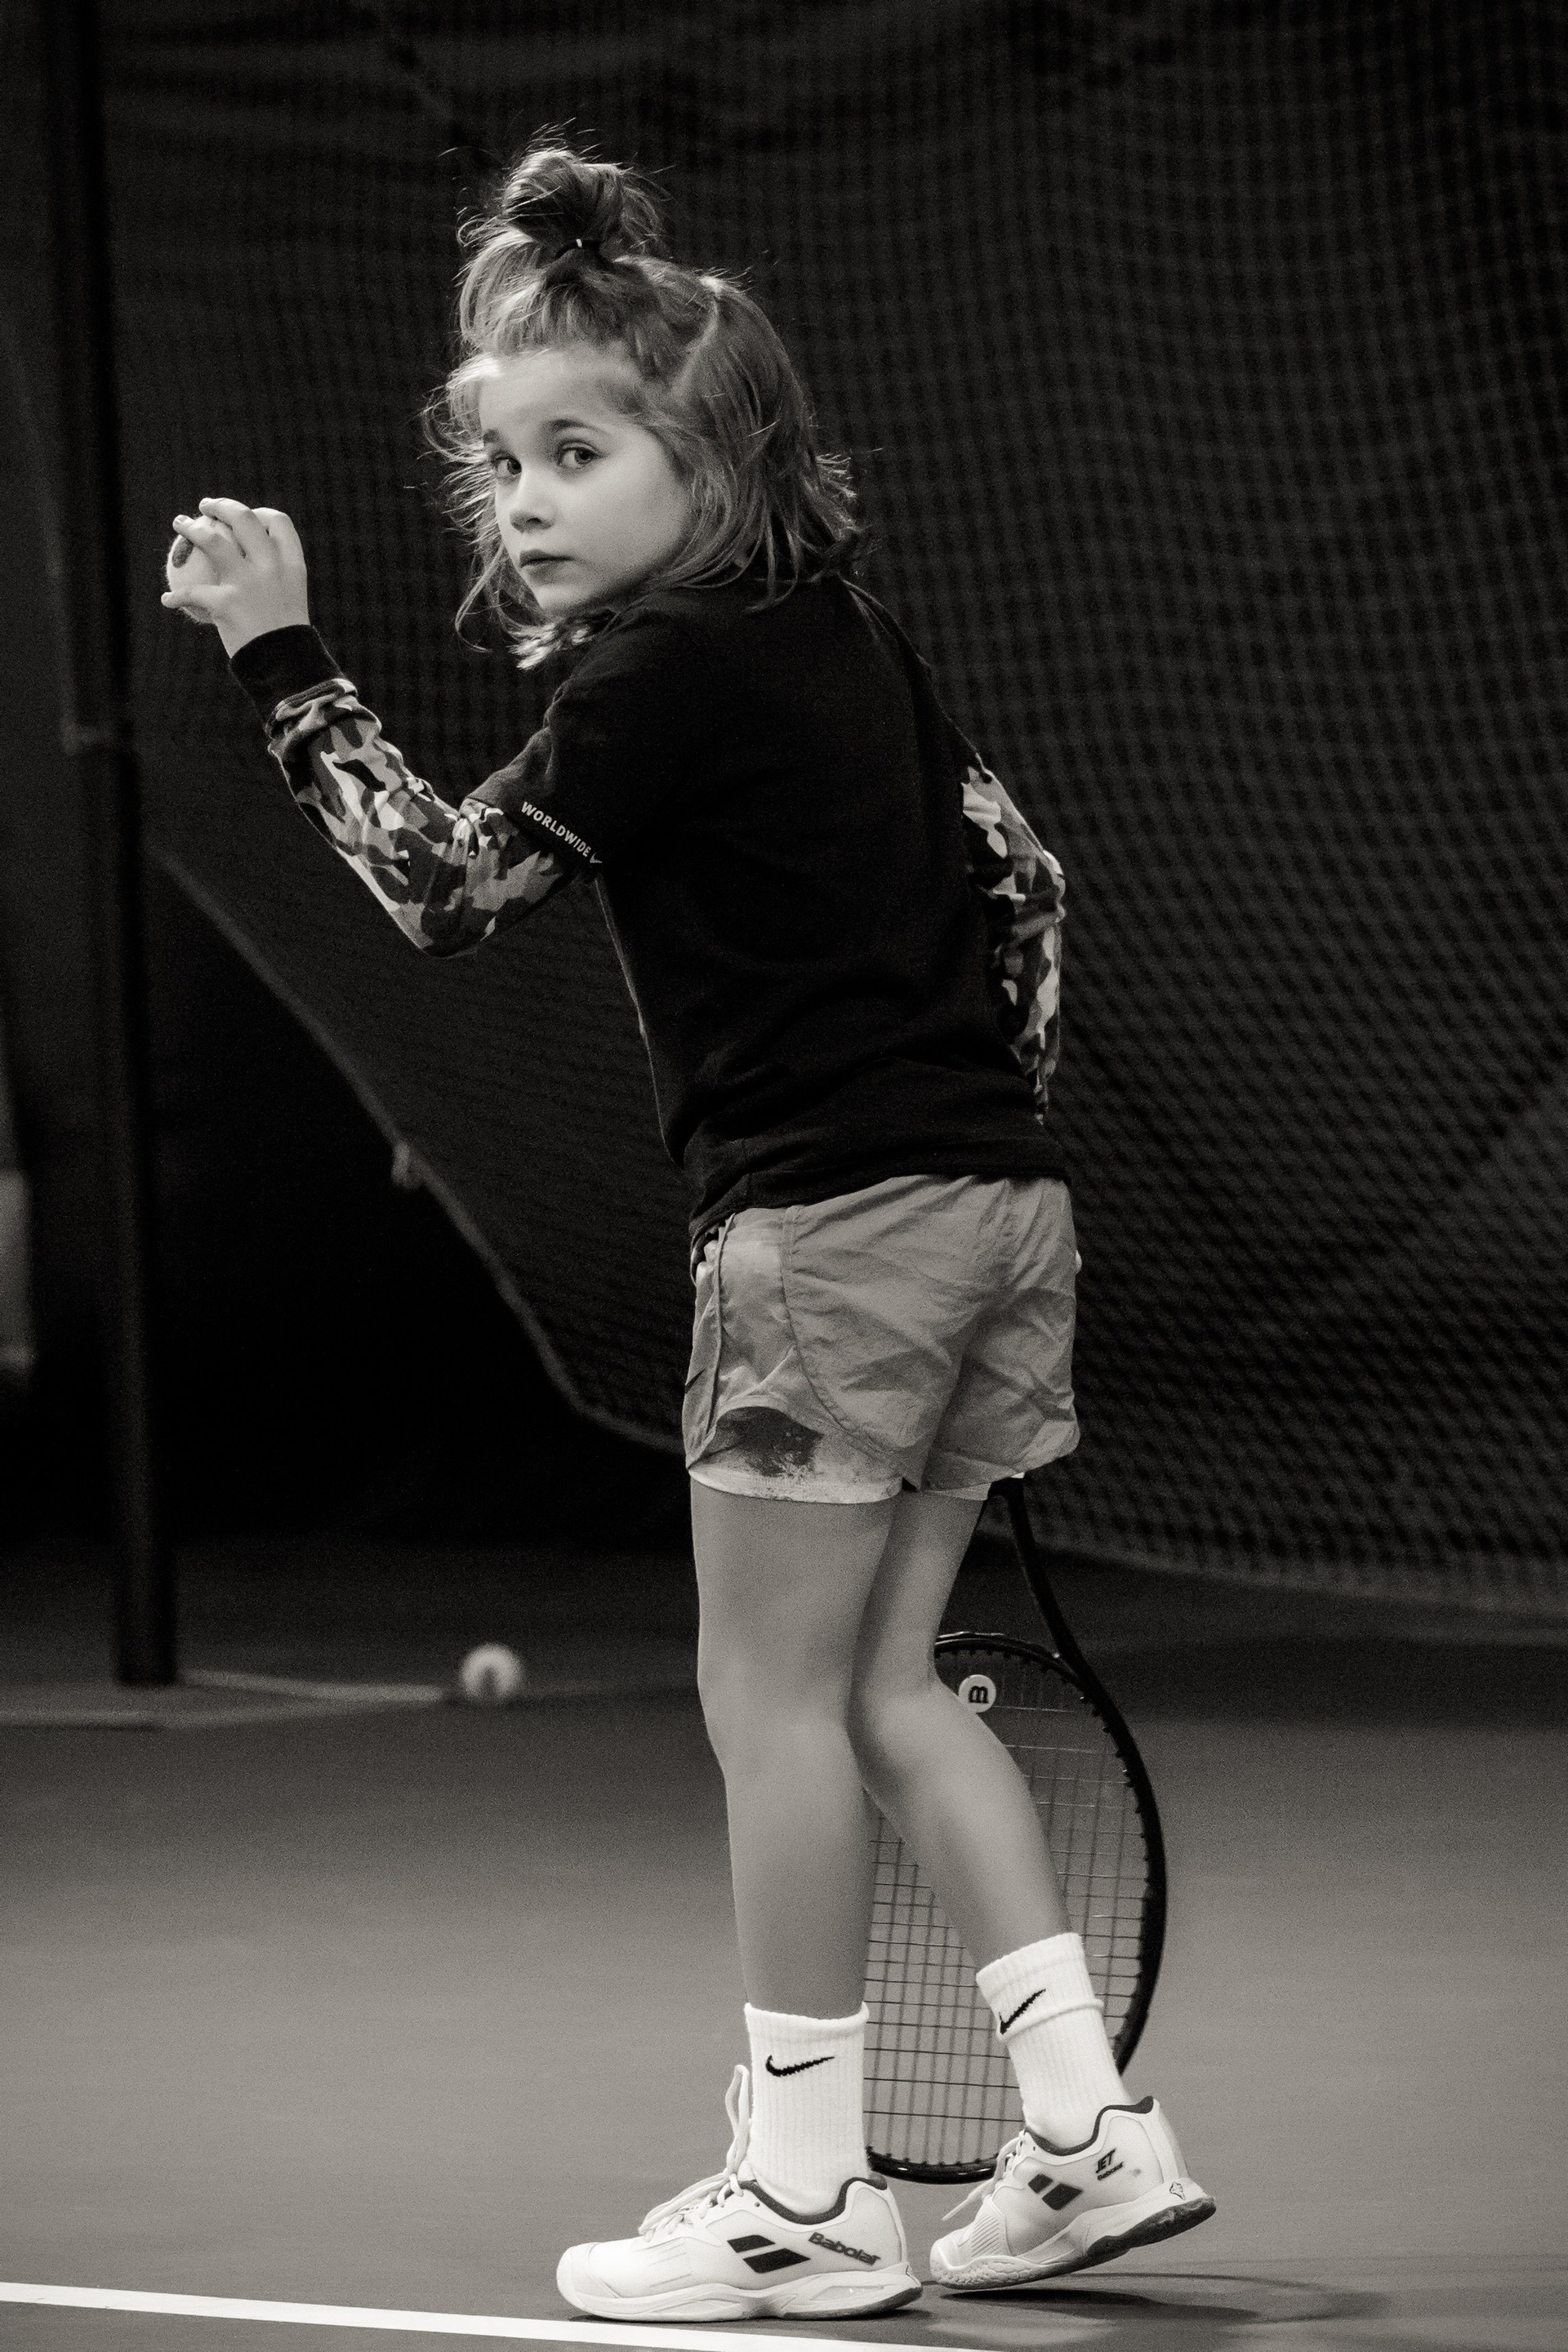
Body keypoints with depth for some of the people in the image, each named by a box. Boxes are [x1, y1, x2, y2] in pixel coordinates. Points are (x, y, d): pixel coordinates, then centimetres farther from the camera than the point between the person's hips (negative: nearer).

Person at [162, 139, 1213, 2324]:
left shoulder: (661, 682, -12)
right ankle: (1086, 2128, 13)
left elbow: (446, 886, -9)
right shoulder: (853, 639, 12)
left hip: (829, 1221, -9)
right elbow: (1023, 874, 17)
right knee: (887, 1687, 15)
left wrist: (285, 655, -7)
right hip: (995, 1198, 9)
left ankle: (805, 2197, 5)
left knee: (776, 1691, 0)